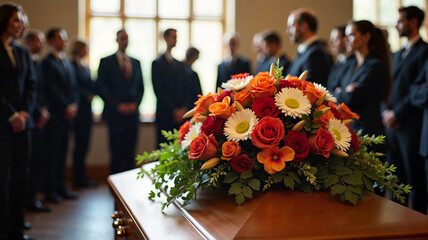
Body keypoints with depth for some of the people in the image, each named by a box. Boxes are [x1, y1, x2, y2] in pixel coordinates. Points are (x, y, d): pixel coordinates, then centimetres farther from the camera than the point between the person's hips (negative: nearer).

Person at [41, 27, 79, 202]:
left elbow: (74, 86, 16)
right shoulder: (48, 62, -7)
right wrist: (66, 107, -12)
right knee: (53, 152, -4)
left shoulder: (66, 62, 18)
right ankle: (50, 190, 3)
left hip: (68, 114, 7)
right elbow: (51, 89, -13)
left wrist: (74, 105, 1)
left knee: (62, 152, 10)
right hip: (55, 114, -7)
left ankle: (61, 187, 16)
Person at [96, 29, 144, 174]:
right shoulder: (106, 62, 2)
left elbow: (141, 87, 18)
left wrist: (135, 104, -1)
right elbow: (100, 88, -2)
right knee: (117, 153, -5)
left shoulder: (136, 63, 15)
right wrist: (118, 105, -10)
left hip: (132, 113, 4)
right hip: (115, 114, -4)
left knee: (130, 153, 4)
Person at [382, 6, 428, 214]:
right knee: (395, 179, 10)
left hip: (411, 125, -8)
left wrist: (396, 113, -12)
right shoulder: (398, 55, 20)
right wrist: (386, 111, 1)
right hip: (392, 125, 8)